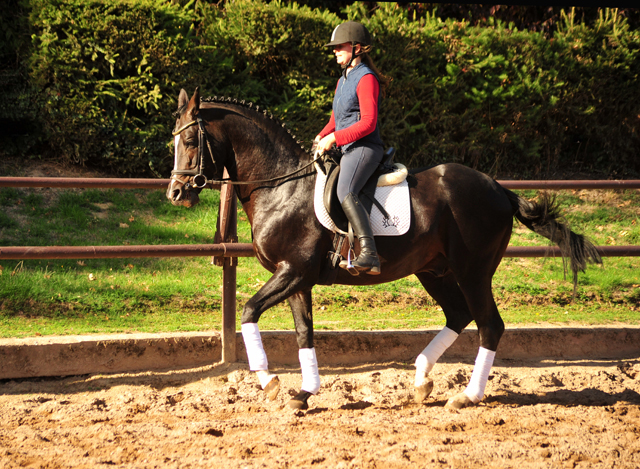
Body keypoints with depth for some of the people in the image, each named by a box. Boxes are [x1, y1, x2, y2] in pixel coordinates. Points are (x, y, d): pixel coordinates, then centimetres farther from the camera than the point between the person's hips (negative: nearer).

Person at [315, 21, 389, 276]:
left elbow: (368, 122, -18)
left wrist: (335, 138, -21)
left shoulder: (366, 79, -10)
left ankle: (369, 253, -47)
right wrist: (322, 137, 7)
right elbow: (336, 120, 28)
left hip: (364, 148, -11)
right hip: (347, 151, 11)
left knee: (345, 192, -34)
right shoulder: (343, 80, 20)